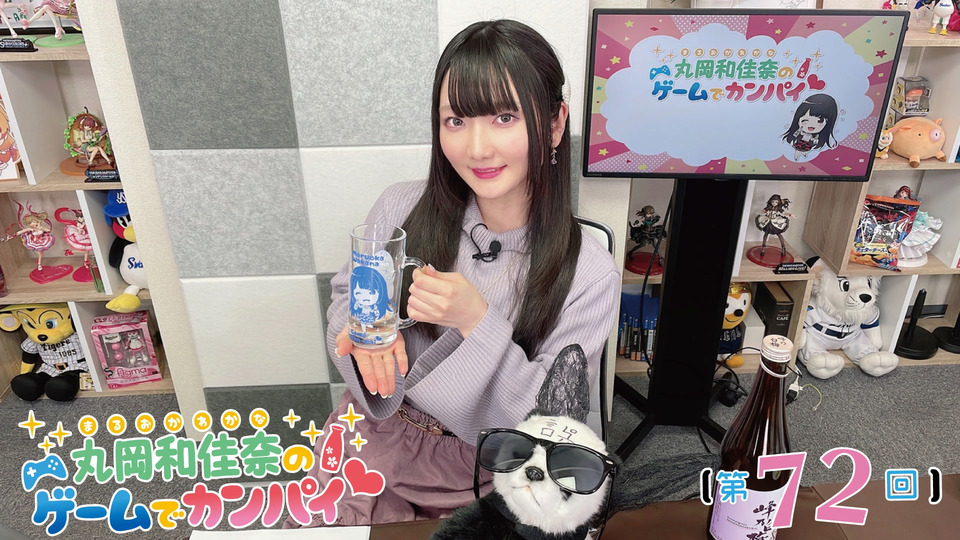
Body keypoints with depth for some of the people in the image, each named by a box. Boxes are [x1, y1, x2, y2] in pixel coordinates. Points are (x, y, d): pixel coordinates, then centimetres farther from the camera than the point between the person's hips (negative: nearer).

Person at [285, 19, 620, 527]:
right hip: (373, 432, 2)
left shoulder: (588, 275, -19)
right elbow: (347, 295, 4)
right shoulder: (399, 209, -13)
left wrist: (477, 323, -30)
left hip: (477, 469, -1)